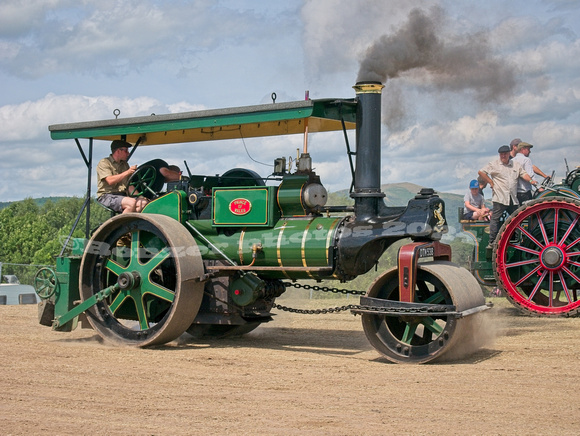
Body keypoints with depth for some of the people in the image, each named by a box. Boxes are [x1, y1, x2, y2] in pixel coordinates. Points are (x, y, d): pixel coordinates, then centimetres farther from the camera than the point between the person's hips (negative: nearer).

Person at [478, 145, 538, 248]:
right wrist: (491, 183, -2)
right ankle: (492, 242, -5)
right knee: (495, 219, -7)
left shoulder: (516, 165, 17)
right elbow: (481, 172, 2)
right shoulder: (494, 164, 4)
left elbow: (523, 174, 11)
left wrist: (531, 180, -8)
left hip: (513, 198, 5)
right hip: (500, 197, -5)